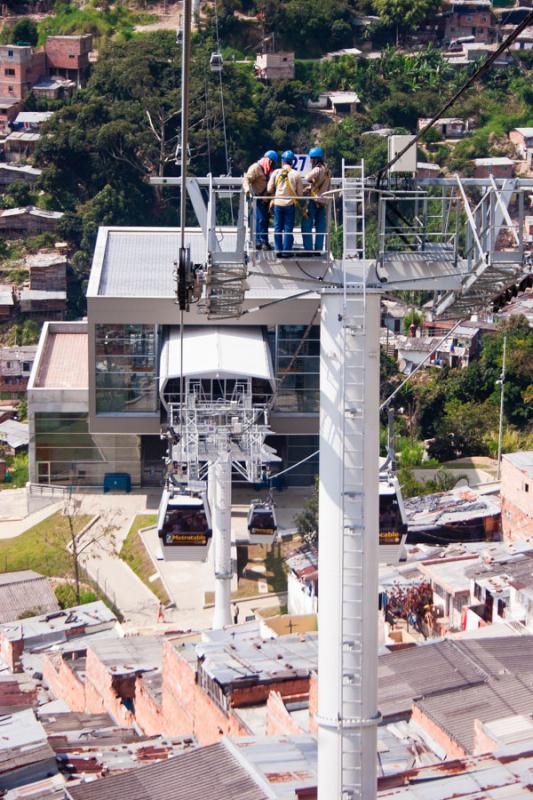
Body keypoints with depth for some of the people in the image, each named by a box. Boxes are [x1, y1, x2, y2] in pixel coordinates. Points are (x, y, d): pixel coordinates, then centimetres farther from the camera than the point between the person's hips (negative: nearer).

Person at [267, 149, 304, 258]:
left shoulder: (276, 173, -2)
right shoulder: (296, 174, -5)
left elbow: (269, 189, 2)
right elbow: (300, 192, -1)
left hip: (277, 203, 1)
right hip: (290, 204, -1)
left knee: (278, 228, 10)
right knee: (288, 229, 4)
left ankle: (278, 250, 11)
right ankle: (286, 251, 5)